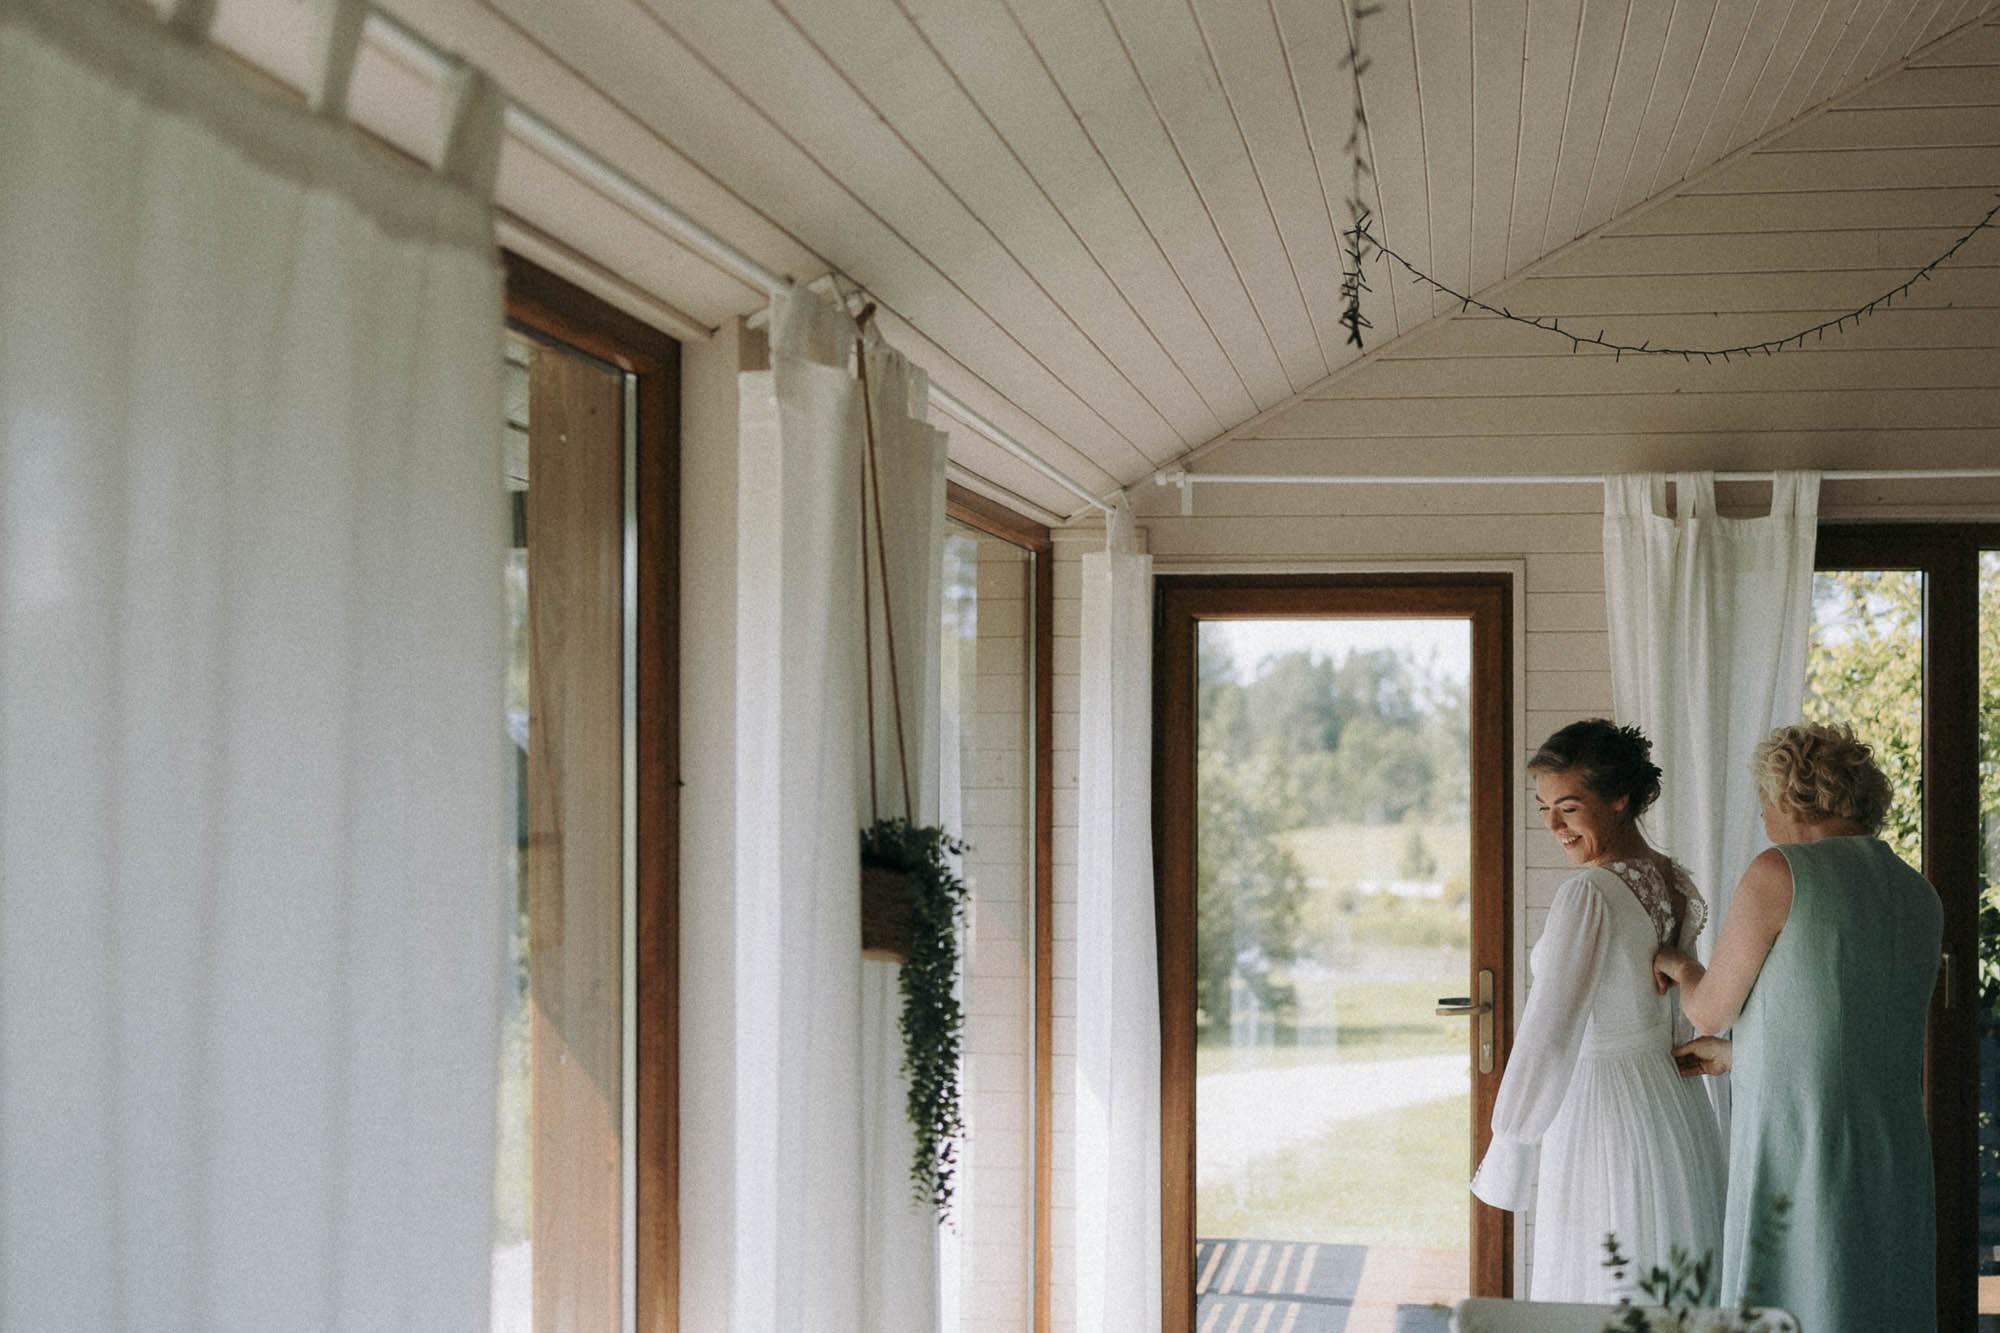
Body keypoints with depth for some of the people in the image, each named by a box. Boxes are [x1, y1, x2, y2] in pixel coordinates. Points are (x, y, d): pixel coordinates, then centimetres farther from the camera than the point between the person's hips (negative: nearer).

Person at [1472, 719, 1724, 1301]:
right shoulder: (1674, 882, 7)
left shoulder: (1590, 893, -19)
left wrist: (1504, 1153, -14)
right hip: (1678, 1114, 9)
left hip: (1605, 1121, -9)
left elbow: (1550, 1033, -20)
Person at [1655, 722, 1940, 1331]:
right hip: (1897, 1159, 7)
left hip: (1796, 1150, -6)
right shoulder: (1923, 899, 11)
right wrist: (1731, 1054, 29)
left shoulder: (1779, 873, -9)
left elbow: (1710, 1009, -2)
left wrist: (1680, 965, 21)